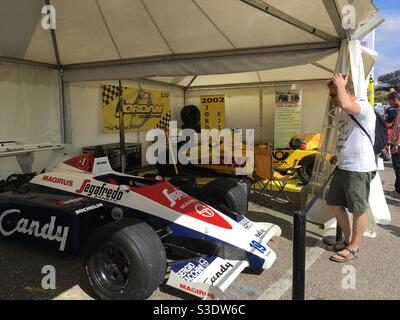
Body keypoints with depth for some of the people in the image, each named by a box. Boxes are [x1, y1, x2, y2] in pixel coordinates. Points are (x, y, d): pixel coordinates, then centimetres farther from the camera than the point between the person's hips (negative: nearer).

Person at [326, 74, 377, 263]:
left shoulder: (364, 107, -15)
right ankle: (349, 239, 34)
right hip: (343, 167, 10)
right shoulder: (345, 112, 15)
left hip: (359, 169, -10)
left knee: (359, 210, 5)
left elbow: (346, 104, -38)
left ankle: (354, 248, 19)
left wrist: (340, 84, -21)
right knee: (334, 204, 16)